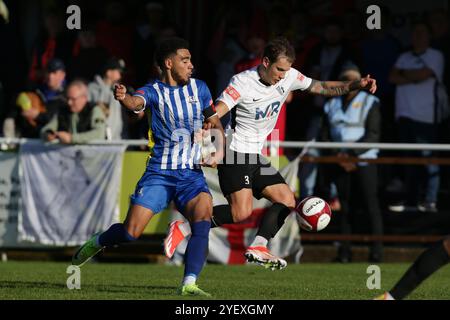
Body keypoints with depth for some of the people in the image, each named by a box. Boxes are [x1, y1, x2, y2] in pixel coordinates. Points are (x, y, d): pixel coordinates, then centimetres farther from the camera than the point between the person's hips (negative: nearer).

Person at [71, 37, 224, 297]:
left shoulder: (199, 88, 7)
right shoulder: (154, 91, -5)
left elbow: (215, 122, 21)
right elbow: (136, 102, -28)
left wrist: (219, 149, 2)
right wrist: (123, 98, -52)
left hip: (192, 173, 3)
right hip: (160, 172, -3)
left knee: (203, 219, -26)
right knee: (131, 233, -7)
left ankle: (189, 285, -26)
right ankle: (97, 243, 26)